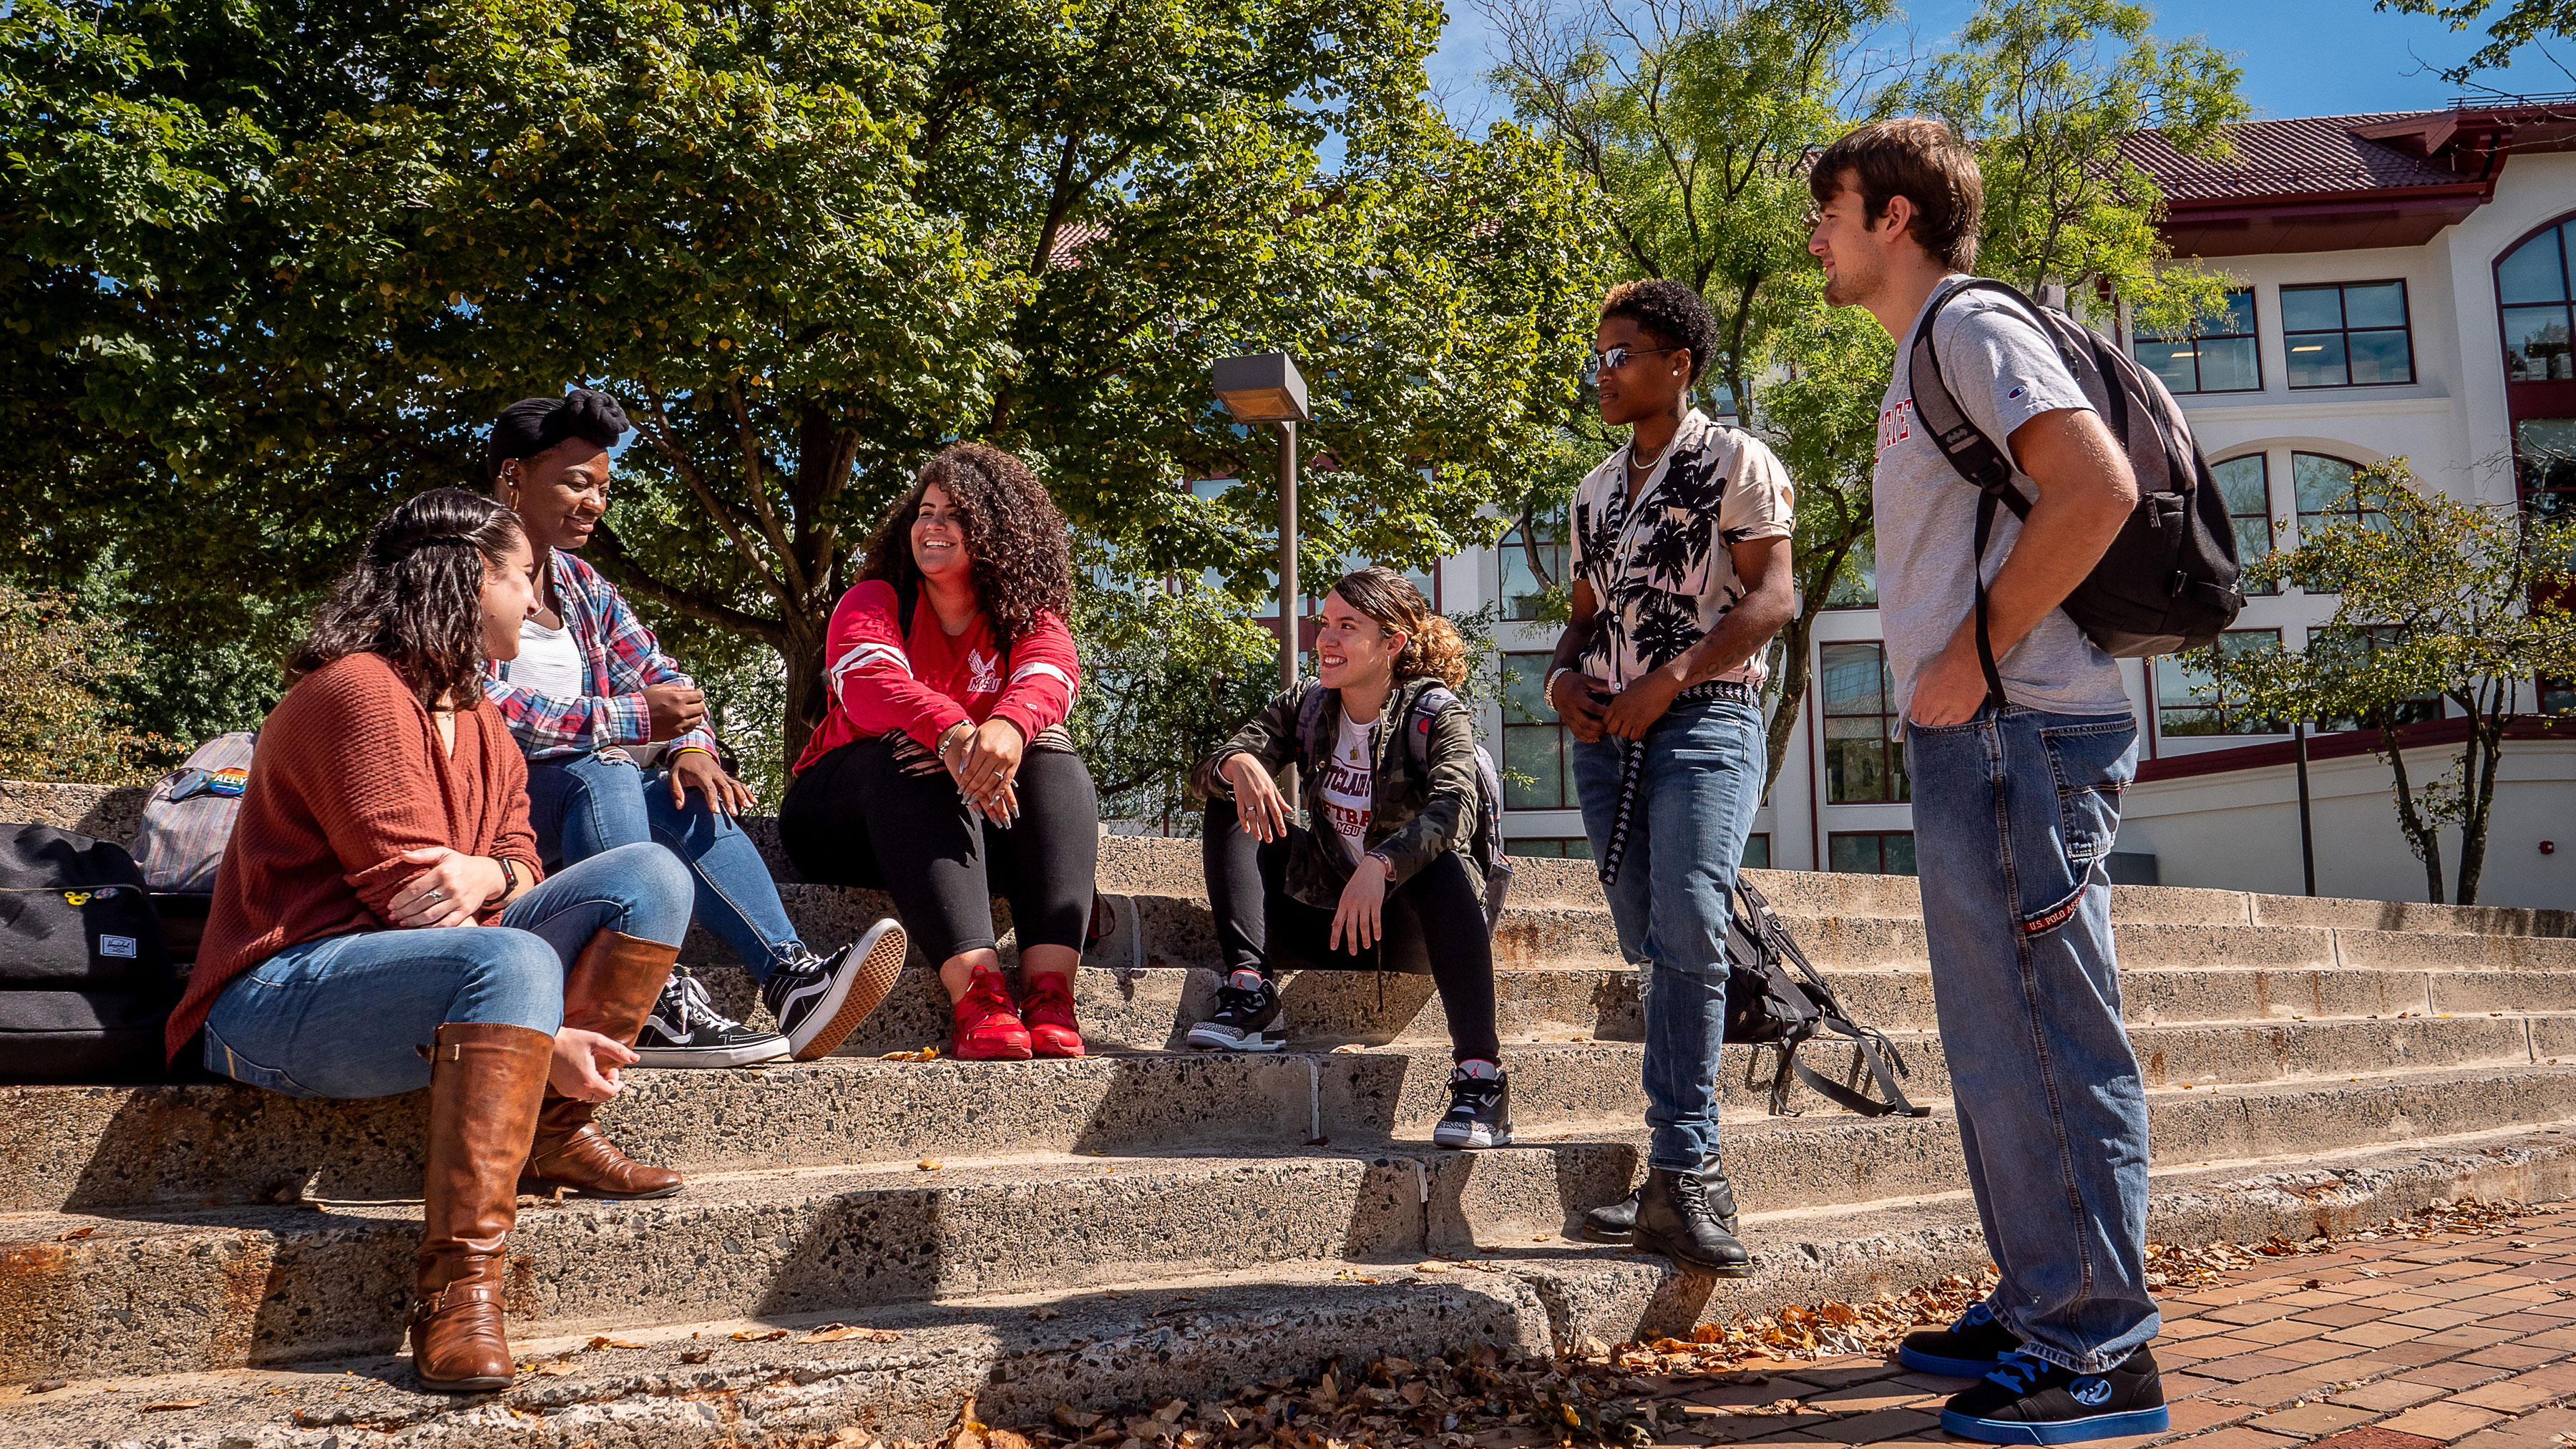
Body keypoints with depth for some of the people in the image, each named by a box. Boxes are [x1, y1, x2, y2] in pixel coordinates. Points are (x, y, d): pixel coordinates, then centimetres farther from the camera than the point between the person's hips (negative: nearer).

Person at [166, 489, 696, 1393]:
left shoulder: (481, 723, 17)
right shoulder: (357, 693, -13)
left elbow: (521, 863, 9)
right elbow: (409, 898, -18)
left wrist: (488, 874, -19)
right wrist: (545, 1038, -21)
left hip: (434, 987, 9)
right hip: (282, 1000, -8)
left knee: (649, 875, -5)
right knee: (511, 959, -39)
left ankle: (555, 1137, -4)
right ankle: (455, 1293, -38)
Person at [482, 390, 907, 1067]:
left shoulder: (583, 586, 18)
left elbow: (660, 676, 14)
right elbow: (479, 706, -20)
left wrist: (690, 745, -9)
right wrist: (630, 721, -23)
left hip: (586, 791, 6)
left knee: (689, 799, -22)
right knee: (601, 775, -34)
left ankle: (792, 979, -40)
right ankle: (649, 1005, -45)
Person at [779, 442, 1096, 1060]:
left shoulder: (1028, 620, 8)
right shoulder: (874, 603, 4)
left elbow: (1049, 677, -18)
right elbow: (869, 680, -21)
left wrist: (1009, 725, -44)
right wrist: (949, 731, -43)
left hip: (982, 822, 2)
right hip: (852, 808, -2)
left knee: (1052, 755, -26)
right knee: (911, 760, -33)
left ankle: (1051, 994, -43)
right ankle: (977, 994, -51)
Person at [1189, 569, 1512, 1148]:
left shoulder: (1438, 714, -10)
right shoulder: (1305, 707, 3)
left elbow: (1454, 808, -30)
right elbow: (1206, 772, -5)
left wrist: (1379, 866, -48)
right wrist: (1239, 763, -30)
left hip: (1412, 927, -4)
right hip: (1332, 917, 4)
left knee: (1439, 860, -36)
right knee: (1230, 806, -8)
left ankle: (1480, 1074, -40)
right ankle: (1252, 995, -24)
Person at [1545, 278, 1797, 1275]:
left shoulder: (1736, 461, 3)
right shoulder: (1594, 490, 23)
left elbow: (1770, 597, -7)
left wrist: (1669, 678, -17)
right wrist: (1563, 675, 2)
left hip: (1705, 718, -6)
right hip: (1607, 735, 6)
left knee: (1685, 929, -22)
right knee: (1652, 948, 4)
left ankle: (1680, 1173, -20)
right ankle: (1689, 1181, 9)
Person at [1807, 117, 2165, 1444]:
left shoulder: (1972, 324, -6)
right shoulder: (1921, 360, 23)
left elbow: (2097, 489, -20)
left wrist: (1976, 658, -17)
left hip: (2019, 732, -10)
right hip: (1972, 741, 10)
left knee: (2051, 1042, -6)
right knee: (1998, 1046, 13)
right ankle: (2037, 1313, 23)